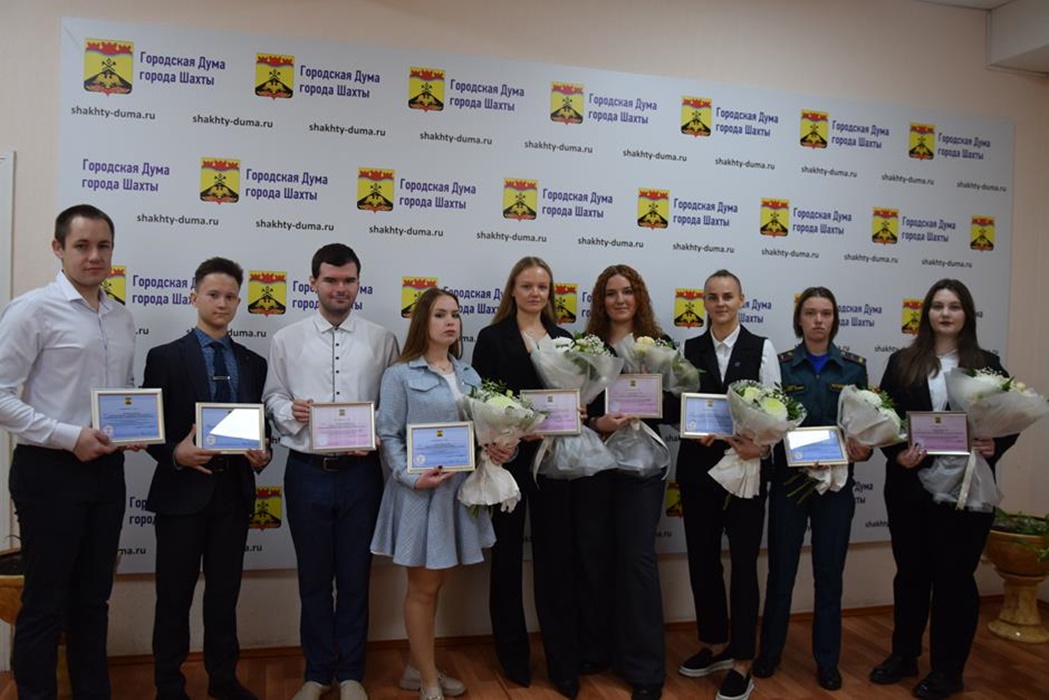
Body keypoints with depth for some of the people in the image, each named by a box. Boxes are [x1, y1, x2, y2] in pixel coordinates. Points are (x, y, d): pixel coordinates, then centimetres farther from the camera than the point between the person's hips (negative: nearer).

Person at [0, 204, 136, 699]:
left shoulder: (123, 318, 10)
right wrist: (69, 437, -20)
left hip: (107, 469, 6)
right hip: (50, 469, -6)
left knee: (94, 598, 17)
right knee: (45, 602, 5)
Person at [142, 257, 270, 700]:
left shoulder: (253, 364, 9)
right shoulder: (165, 357, -2)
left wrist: (262, 455, -7)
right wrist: (175, 453, -20)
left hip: (234, 491, 4)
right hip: (183, 489, -3)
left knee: (225, 592, 14)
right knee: (175, 594, 7)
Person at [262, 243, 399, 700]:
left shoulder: (381, 340, 3)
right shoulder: (286, 340, 4)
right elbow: (272, 398, 5)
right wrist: (290, 411, -16)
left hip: (361, 472, 0)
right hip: (307, 472, 1)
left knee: (355, 576, 10)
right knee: (313, 578, 12)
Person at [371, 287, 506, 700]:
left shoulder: (470, 376, 11)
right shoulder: (400, 375, -6)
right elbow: (388, 435, -9)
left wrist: (499, 450, -9)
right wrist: (411, 477, -21)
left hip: (460, 490, 6)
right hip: (421, 491, -6)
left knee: (434, 583, 17)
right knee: (423, 587, 5)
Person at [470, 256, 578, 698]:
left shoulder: (563, 339, 11)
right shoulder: (492, 338, 0)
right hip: (509, 457, -2)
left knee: (556, 557, 4)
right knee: (508, 555, 9)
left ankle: (563, 662, 13)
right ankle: (513, 654, 24)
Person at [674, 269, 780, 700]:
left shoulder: (762, 349, 0)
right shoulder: (689, 349, 6)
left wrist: (760, 447, -19)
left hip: (746, 466, -3)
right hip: (698, 466, 3)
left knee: (743, 563, 2)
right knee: (702, 559, 12)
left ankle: (742, 663, 13)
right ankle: (715, 644, 31)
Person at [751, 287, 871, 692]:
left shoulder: (854, 367, 3)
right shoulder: (781, 365, 0)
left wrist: (863, 449, -15)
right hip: (789, 478, -1)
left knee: (830, 572, 9)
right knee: (781, 570, 8)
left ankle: (827, 660, 23)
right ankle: (770, 651, 24)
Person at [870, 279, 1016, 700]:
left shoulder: (987, 364, 4)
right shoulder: (902, 363, 4)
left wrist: (995, 447, -16)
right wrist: (896, 453, -15)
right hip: (909, 484, 1)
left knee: (954, 575, 6)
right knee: (910, 571, 13)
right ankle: (904, 655, 29)